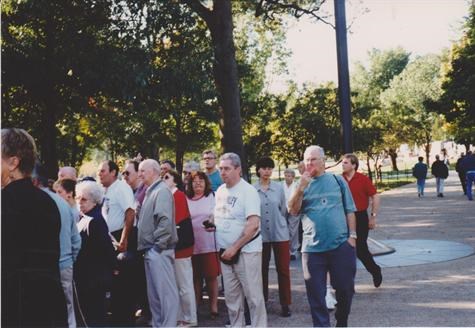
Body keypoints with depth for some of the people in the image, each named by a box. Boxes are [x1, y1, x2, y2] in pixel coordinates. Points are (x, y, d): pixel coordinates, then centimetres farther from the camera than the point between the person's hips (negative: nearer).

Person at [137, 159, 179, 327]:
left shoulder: (162, 191, -11)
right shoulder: (150, 192, 18)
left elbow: (165, 220, -21)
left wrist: (158, 246, -19)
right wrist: (147, 248, 13)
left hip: (158, 250, -10)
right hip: (151, 250, 10)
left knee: (166, 291, -6)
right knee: (154, 292, 14)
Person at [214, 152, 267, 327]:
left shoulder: (248, 191, -14)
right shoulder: (220, 191, 9)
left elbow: (253, 225, -21)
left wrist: (235, 248, -21)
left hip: (246, 251, -7)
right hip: (226, 251, 7)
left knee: (253, 295, -1)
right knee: (231, 296, 13)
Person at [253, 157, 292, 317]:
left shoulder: (279, 187, 1)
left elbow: (284, 210, 10)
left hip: (280, 233, 1)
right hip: (261, 235, 0)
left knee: (283, 269, 2)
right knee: (262, 269, 9)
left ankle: (285, 304, 10)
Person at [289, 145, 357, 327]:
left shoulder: (337, 180, 4)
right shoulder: (302, 185, 6)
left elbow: (349, 210, 7)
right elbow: (293, 211, -6)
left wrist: (352, 235, 0)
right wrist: (301, 188, -18)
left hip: (341, 244, 0)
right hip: (313, 247, 0)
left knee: (345, 288, 9)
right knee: (316, 293, 3)